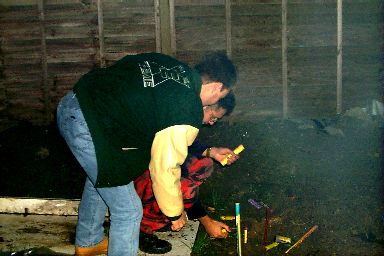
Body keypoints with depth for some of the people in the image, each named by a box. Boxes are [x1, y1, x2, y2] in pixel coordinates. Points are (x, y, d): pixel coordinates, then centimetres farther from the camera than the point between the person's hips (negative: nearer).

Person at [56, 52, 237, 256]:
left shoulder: (171, 65, 7)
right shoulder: (188, 115, -14)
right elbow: (165, 169, -9)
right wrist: (176, 214, 9)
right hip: (88, 130, -10)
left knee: (98, 178, 34)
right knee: (129, 211, 3)